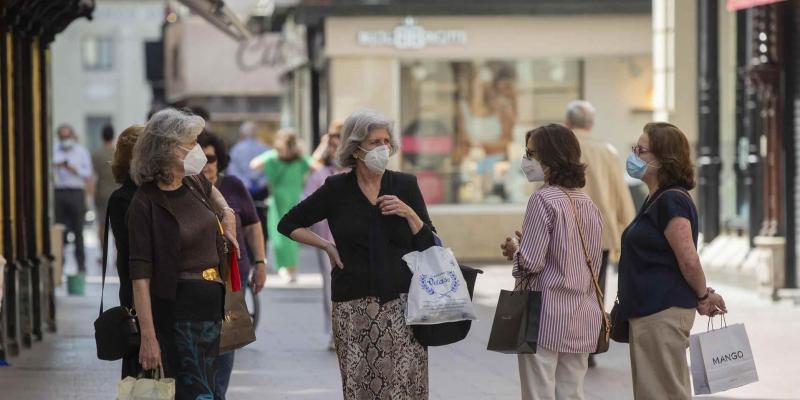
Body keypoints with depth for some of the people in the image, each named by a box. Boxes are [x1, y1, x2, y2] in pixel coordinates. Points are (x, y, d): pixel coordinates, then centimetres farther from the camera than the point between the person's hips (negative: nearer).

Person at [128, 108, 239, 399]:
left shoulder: (193, 183, 8)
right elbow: (140, 275, -17)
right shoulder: (145, 204, -13)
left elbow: (210, 190, 37)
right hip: (178, 310, -8)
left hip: (212, 306, 8)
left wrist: (227, 214, 16)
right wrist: (148, 337, -21)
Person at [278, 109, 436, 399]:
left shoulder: (405, 185, 8)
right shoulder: (337, 189, 5)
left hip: (401, 301, 0)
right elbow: (288, 225, 14)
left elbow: (429, 245, 7)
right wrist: (327, 246, 5)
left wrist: (409, 214, -8)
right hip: (354, 306, 0)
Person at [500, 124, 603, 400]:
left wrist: (514, 250, 4)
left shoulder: (543, 199, -12)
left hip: (546, 315, -7)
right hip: (581, 317, 7)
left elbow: (531, 262, -17)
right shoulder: (587, 204, 10)